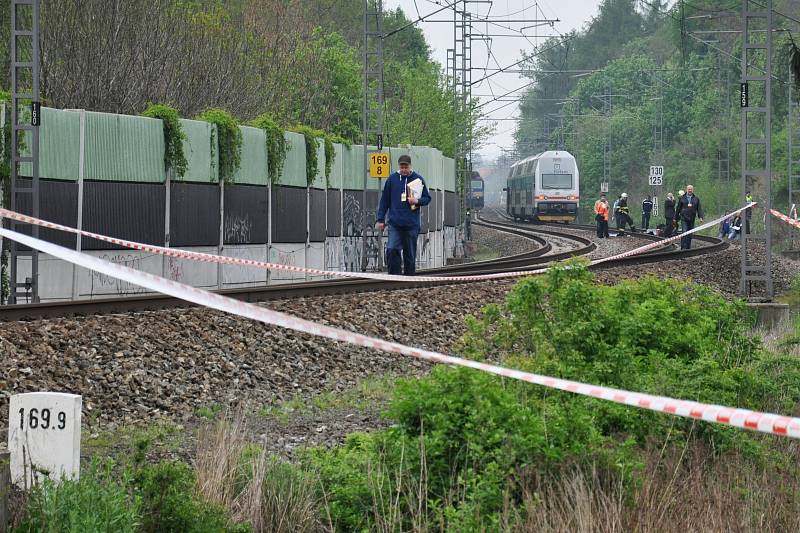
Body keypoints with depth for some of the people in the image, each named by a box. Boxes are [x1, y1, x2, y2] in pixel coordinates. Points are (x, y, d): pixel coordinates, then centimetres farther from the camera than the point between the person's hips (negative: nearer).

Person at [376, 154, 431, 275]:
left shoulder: (418, 179, 3)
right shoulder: (392, 179, 4)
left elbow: (427, 198, 10)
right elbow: (385, 200, 8)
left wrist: (417, 201, -12)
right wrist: (380, 219, 5)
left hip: (412, 224, 0)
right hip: (395, 223, 0)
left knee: (410, 255, 7)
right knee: (392, 250, -16)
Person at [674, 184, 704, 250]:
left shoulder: (696, 199, 10)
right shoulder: (682, 198, 6)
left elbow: (699, 209, 7)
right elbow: (678, 208, 10)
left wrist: (701, 217, -8)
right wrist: (675, 218, 11)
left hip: (692, 219, 2)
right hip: (684, 218, -2)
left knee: (690, 234, 7)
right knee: (684, 233, -13)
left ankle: (688, 247, 14)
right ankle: (683, 247, -15)